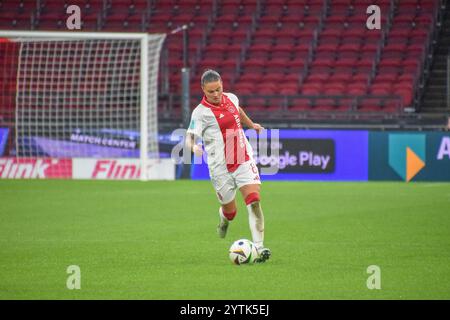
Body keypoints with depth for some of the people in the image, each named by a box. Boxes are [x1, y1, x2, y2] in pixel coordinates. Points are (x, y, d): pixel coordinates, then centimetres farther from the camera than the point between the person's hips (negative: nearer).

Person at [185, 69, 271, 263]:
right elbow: (189, 138, -21)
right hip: (220, 168, -3)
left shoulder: (231, 98, 5)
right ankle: (224, 220, 47)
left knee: (254, 201, -16)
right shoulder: (200, 112, -13)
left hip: (244, 160, 3)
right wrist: (194, 147, -42)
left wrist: (251, 125, 40)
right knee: (230, 211, 7)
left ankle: (259, 248, -18)